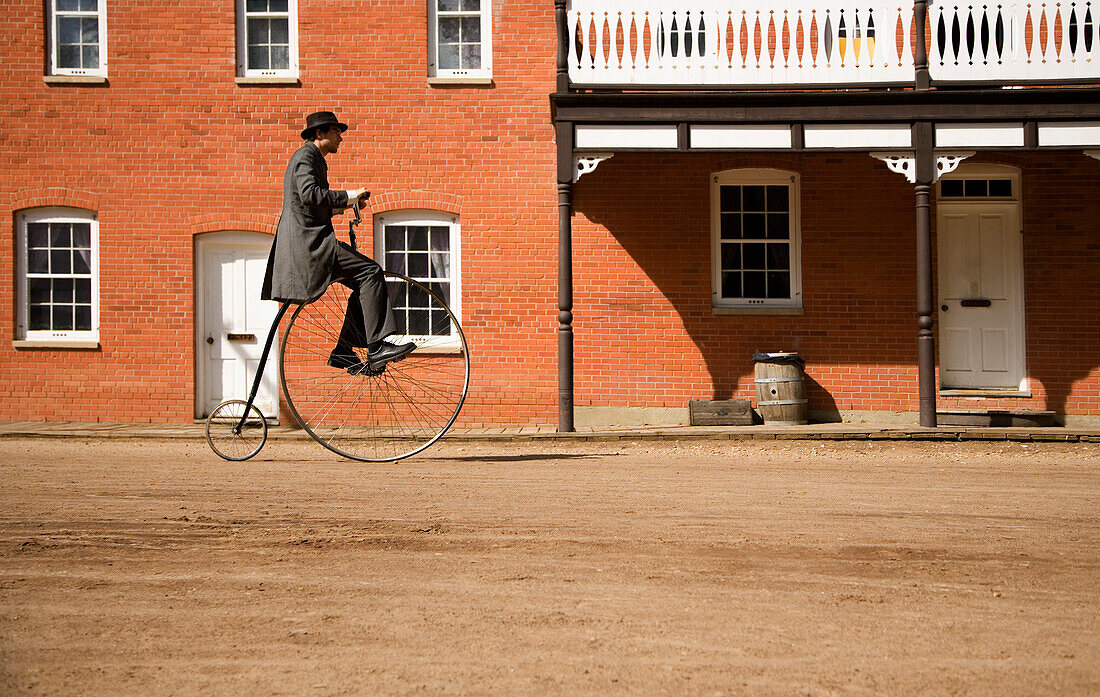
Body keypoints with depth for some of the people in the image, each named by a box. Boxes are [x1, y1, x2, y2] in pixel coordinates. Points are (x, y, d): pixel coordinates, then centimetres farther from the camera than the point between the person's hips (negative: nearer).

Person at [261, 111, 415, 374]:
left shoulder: (313, 158, 25)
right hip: (309, 242, -11)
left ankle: (343, 350, 6)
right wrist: (348, 195, -20)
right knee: (371, 272, -17)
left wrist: (342, 205, 18)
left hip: (309, 243, 11)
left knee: (364, 280, 10)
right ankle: (377, 348, -21)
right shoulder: (305, 156, -7)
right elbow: (309, 194, -24)